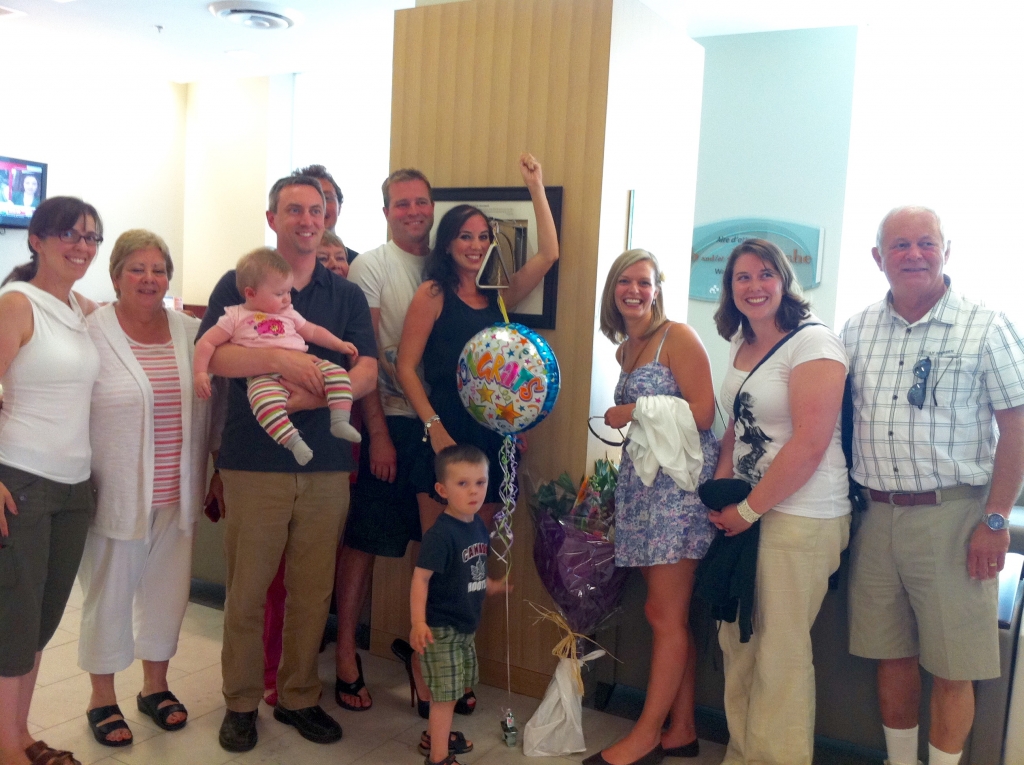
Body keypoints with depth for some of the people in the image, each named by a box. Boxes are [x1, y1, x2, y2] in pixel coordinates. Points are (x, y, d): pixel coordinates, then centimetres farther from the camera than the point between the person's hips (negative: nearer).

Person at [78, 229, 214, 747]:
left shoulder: (192, 333, 5)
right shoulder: (92, 332, -7)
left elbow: (207, 407, 10)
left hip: (177, 497, 4)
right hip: (117, 494, -4)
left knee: (168, 590, 14)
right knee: (110, 593, 9)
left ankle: (155, 685, 35)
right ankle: (102, 698, 29)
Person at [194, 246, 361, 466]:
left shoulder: (289, 313, 24)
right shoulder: (235, 317, 11)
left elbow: (312, 331, 32)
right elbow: (207, 343, 9)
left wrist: (338, 344, 21)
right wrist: (200, 372, -3)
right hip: (265, 376, -4)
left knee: (335, 372, -18)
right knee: (265, 398, -38)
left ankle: (340, 421, -18)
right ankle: (293, 441, -39)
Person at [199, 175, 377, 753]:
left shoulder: (347, 295, 10)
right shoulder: (238, 284, 5)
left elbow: (368, 372, -1)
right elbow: (211, 356, -9)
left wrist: (314, 395, -17)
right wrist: (280, 359, -23)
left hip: (327, 465, 2)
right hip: (254, 462, -2)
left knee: (313, 590, 9)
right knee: (248, 588, 5)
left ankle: (300, 697, 26)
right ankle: (242, 702, 22)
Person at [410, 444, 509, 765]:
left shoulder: (479, 527, 1)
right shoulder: (440, 533, -24)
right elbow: (421, 577, -27)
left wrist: (494, 586, 28)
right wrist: (418, 622, -33)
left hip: (465, 625, 9)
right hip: (440, 627, -9)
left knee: (453, 687, 22)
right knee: (445, 691, 0)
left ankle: (434, 735, 43)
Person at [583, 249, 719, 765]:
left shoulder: (677, 337, -5)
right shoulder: (625, 349, 18)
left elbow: (702, 412, -12)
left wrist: (631, 415, -9)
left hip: (680, 481, -8)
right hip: (642, 482, 8)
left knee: (666, 616, -1)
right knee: (669, 615, 10)